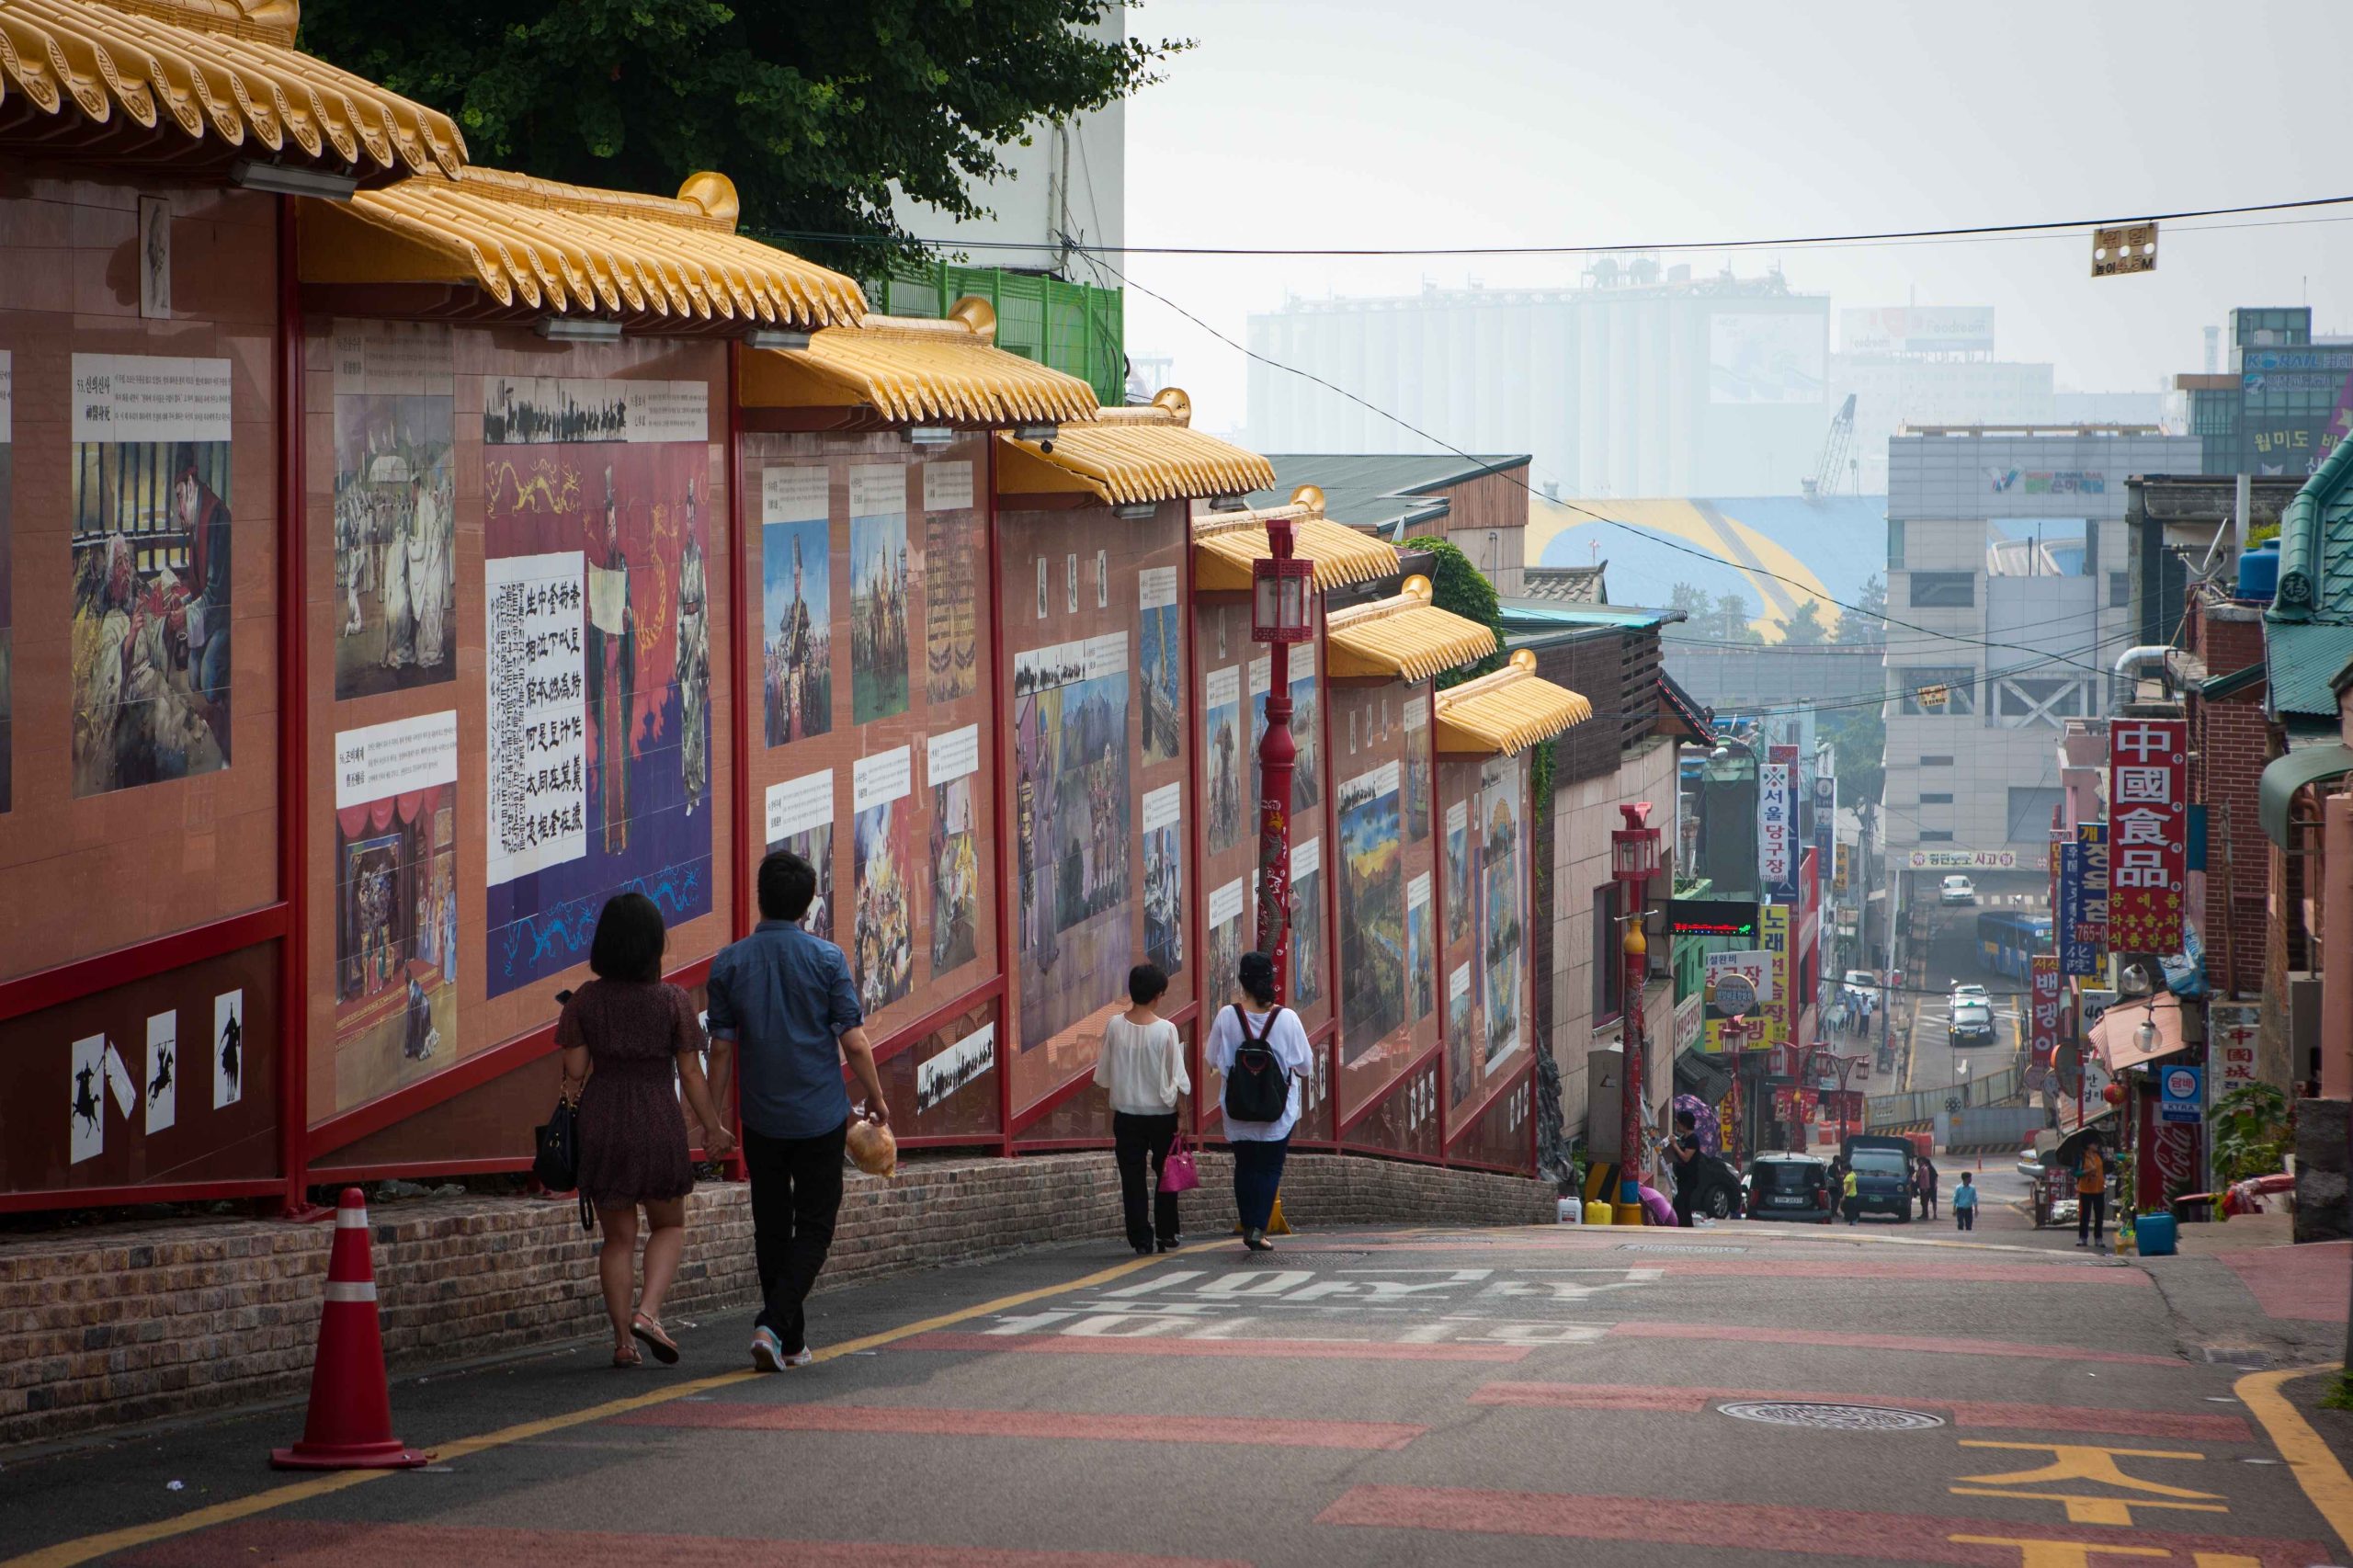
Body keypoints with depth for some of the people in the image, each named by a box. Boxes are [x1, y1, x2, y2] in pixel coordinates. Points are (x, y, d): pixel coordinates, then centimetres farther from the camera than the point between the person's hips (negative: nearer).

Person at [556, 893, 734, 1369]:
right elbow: (690, 1072, -3)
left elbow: (575, 1072, -3)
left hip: (600, 1128, 2)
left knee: (618, 1236, 11)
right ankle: (648, 1311, -5)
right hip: (658, 1125, -1)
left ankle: (623, 1340, 7)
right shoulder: (673, 1001, -5)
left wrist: (568, 1128, 11)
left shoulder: (585, 1000, -2)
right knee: (669, 1226, 17)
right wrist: (713, 1129, 6)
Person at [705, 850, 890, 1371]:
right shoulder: (826, 957, -7)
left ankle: (791, 1342, 17)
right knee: (814, 1227, 3)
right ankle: (774, 1324, -15)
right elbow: (854, 1041, -7)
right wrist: (875, 1098, 7)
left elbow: (721, 1048, -1)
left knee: (771, 1227, 13)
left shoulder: (730, 962, -3)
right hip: (821, 1116, -2)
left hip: (762, 1119, 2)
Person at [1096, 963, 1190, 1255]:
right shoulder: (1166, 1030, -12)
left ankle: (1141, 1238, 3)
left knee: (1132, 1179, 5)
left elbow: (1104, 1076, 2)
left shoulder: (1115, 1026, -6)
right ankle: (1166, 1234, 17)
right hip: (1161, 1113, -1)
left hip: (1126, 1114, 1)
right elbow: (1177, 1079, -8)